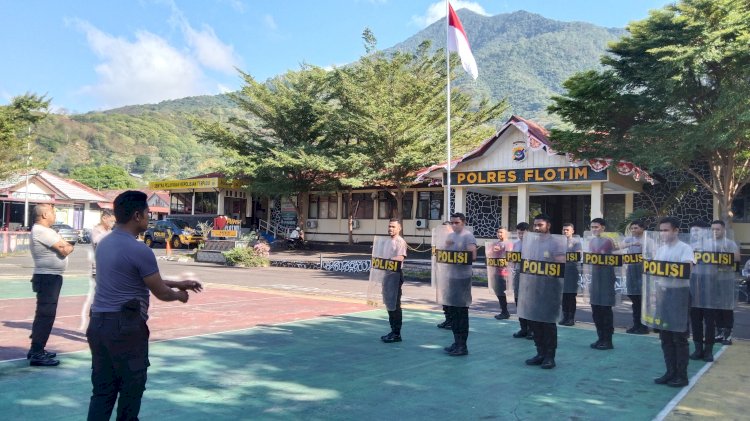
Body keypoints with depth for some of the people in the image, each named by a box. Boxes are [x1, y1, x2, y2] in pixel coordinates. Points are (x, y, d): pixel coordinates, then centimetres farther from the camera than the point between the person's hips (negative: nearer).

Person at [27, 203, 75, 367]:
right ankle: (37, 354, -7)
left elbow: (63, 244, 12)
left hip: (49, 277, 11)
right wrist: (69, 247, 1)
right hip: (48, 278, -11)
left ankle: (37, 350, 26)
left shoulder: (44, 230, 17)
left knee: (43, 314, 17)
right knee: (46, 315, -9)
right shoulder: (42, 231, -17)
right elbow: (64, 250, -19)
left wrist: (64, 246, -8)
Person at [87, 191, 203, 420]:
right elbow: (160, 293, -8)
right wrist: (179, 295, 13)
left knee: (102, 390, 12)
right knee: (131, 389, 8)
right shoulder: (139, 250, -17)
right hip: (125, 326, -8)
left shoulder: (105, 243, 10)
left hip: (98, 322, 8)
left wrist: (178, 283, 22)